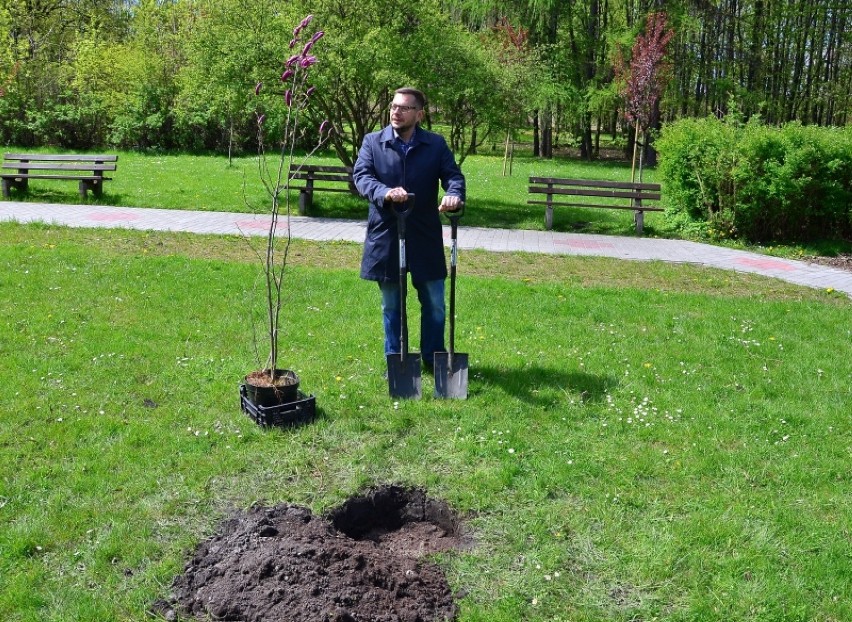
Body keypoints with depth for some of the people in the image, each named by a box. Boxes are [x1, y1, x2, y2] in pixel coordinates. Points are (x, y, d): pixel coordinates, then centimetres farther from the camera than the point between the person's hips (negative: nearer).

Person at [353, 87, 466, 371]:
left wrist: (454, 194, -28)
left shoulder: (436, 144, 4)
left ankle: (433, 359, 25)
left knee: (434, 303, 8)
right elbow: (361, 175, -9)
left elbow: (453, 174, -4)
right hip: (385, 235, 0)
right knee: (391, 305, 11)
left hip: (425, 236, 1)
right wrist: (385, 193, -30)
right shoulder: (372, 142, 2)